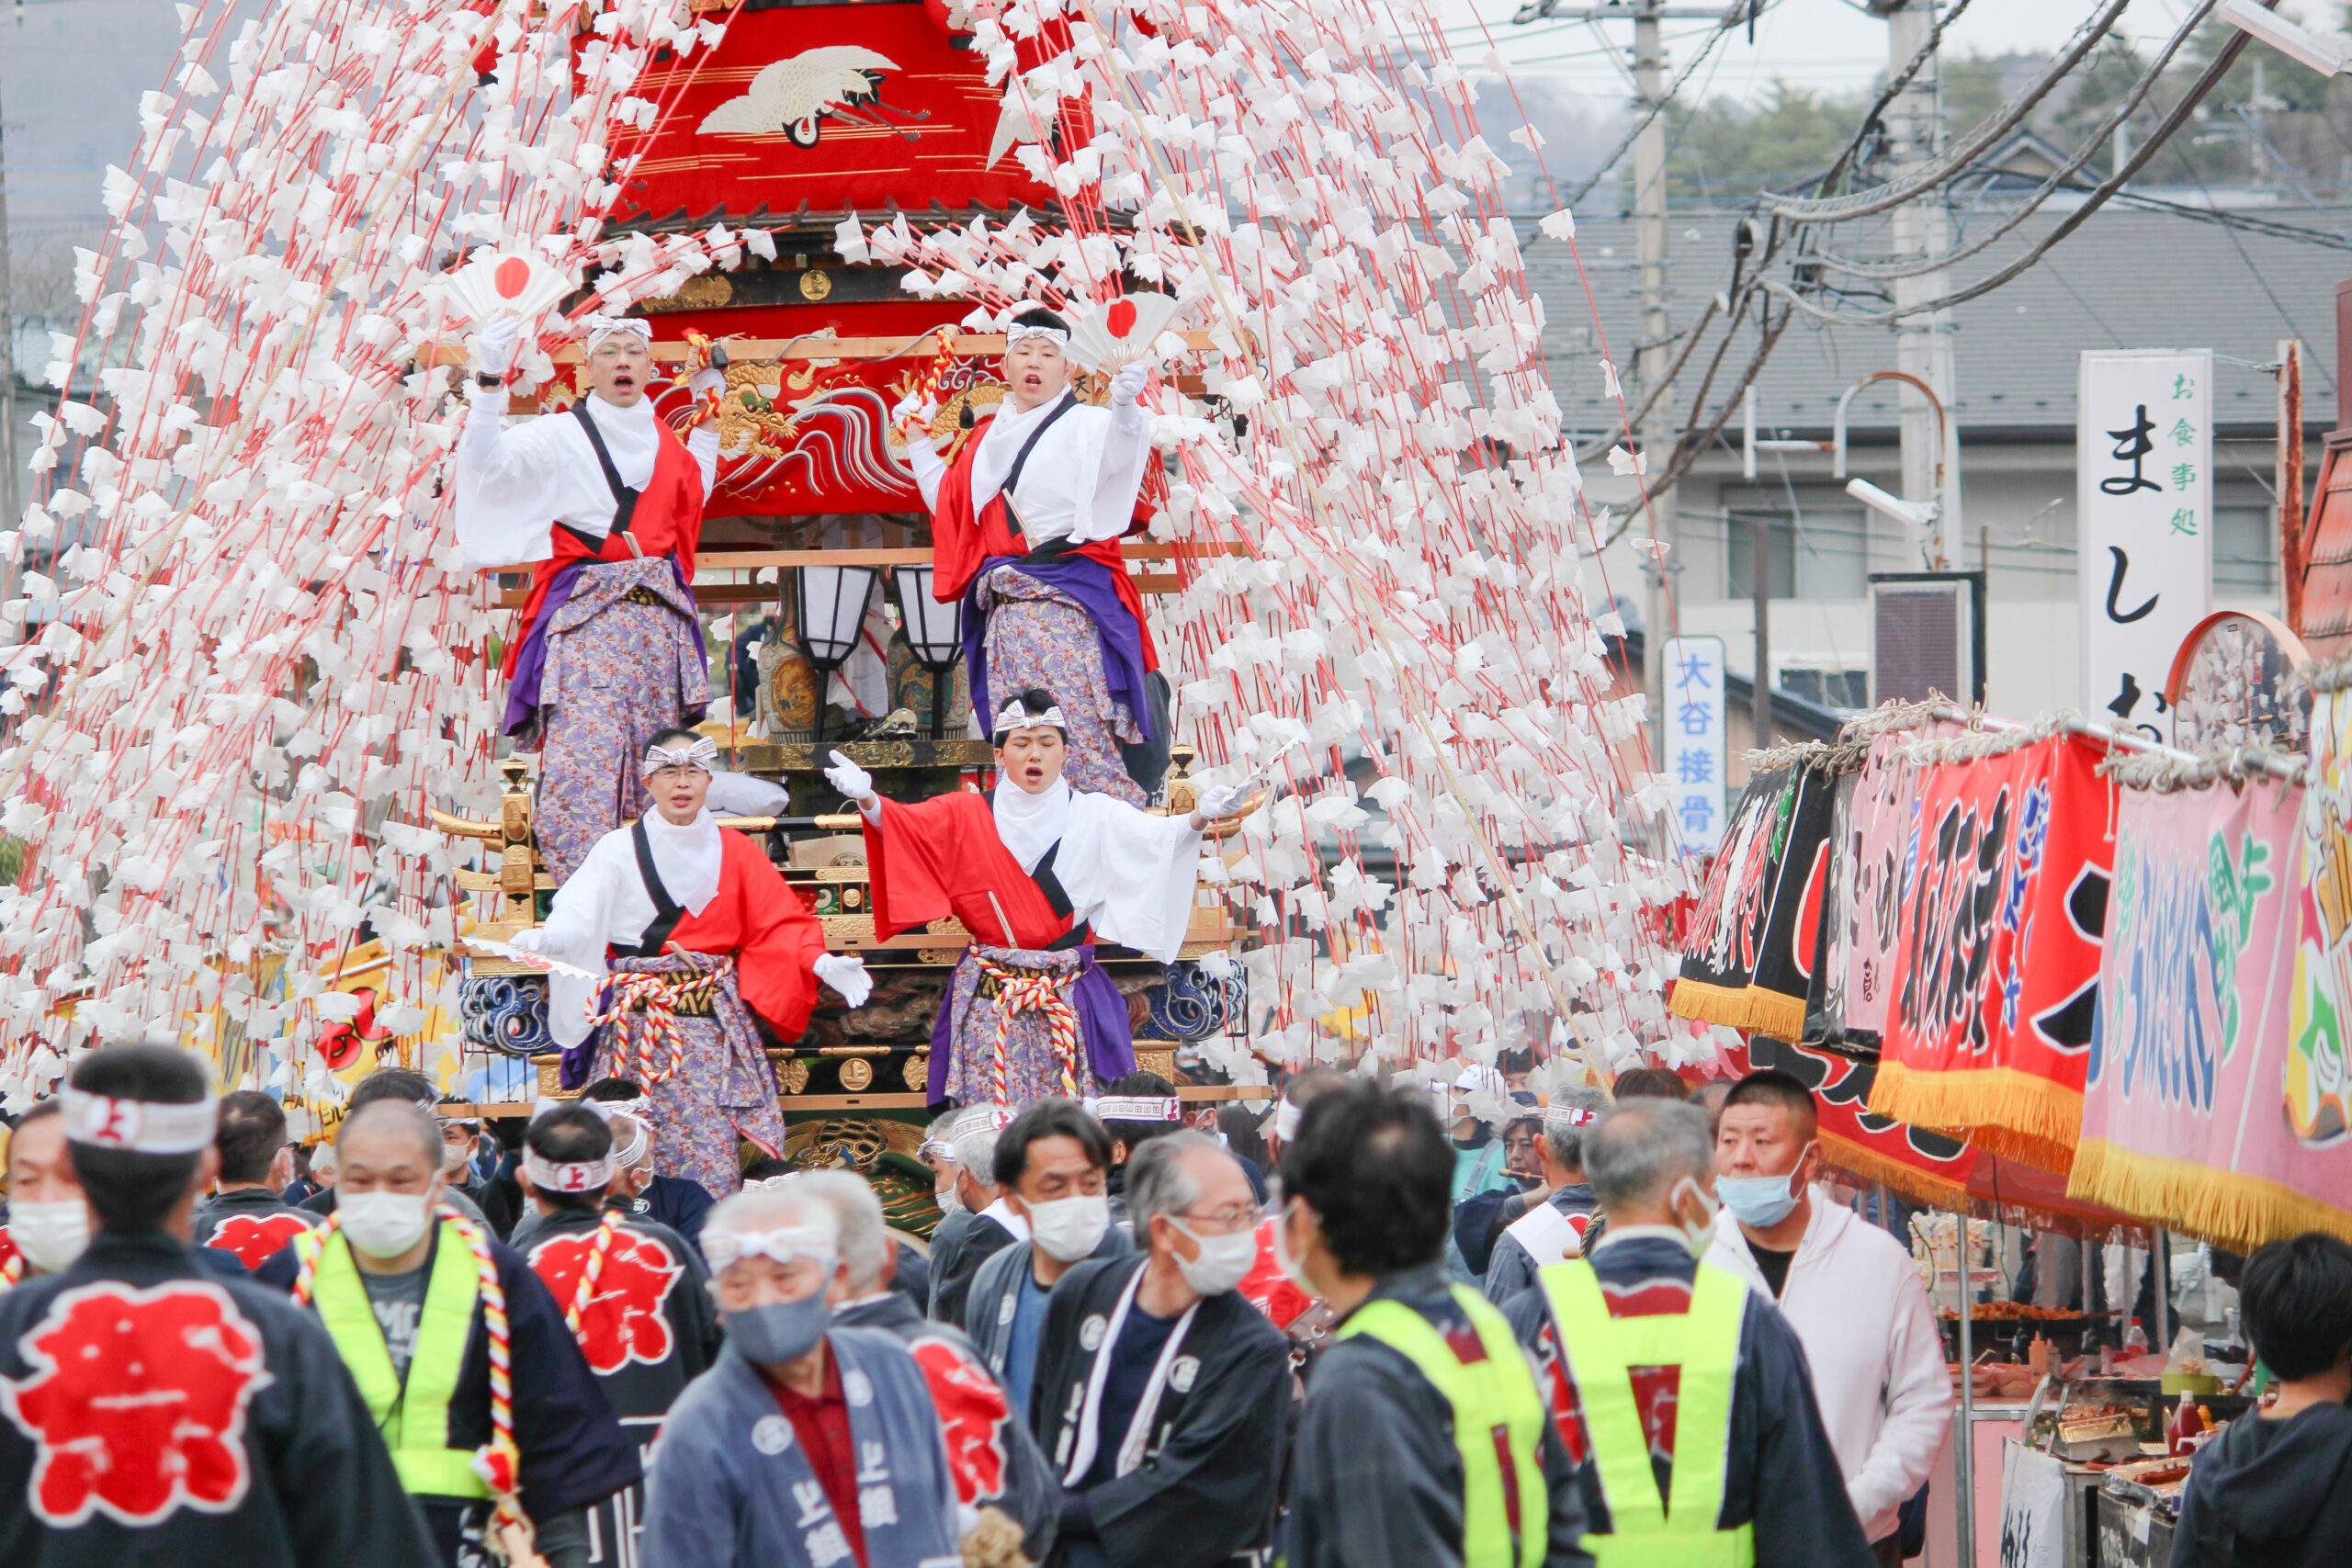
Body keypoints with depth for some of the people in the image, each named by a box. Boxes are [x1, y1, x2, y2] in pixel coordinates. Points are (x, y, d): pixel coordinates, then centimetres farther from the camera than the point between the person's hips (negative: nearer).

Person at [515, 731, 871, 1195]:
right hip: (638, 1025, -1)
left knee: (712, 1151, -6)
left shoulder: (733, 851, 10)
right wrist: (542, 938, -31)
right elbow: (577, 916, -9)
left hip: (714, 1021, 1)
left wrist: (820, 962, -10)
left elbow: (780, 923, 7)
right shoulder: (621, 850, 3)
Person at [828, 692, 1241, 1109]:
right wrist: (867, 800, -29)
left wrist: (1197, 818, -32)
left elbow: (1155, 835, -11)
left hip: (1069, 996, 0)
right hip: (989, 997, 0)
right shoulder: (969, 816, 6)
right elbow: (901, 825, -6)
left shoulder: (1094, 816, 4)